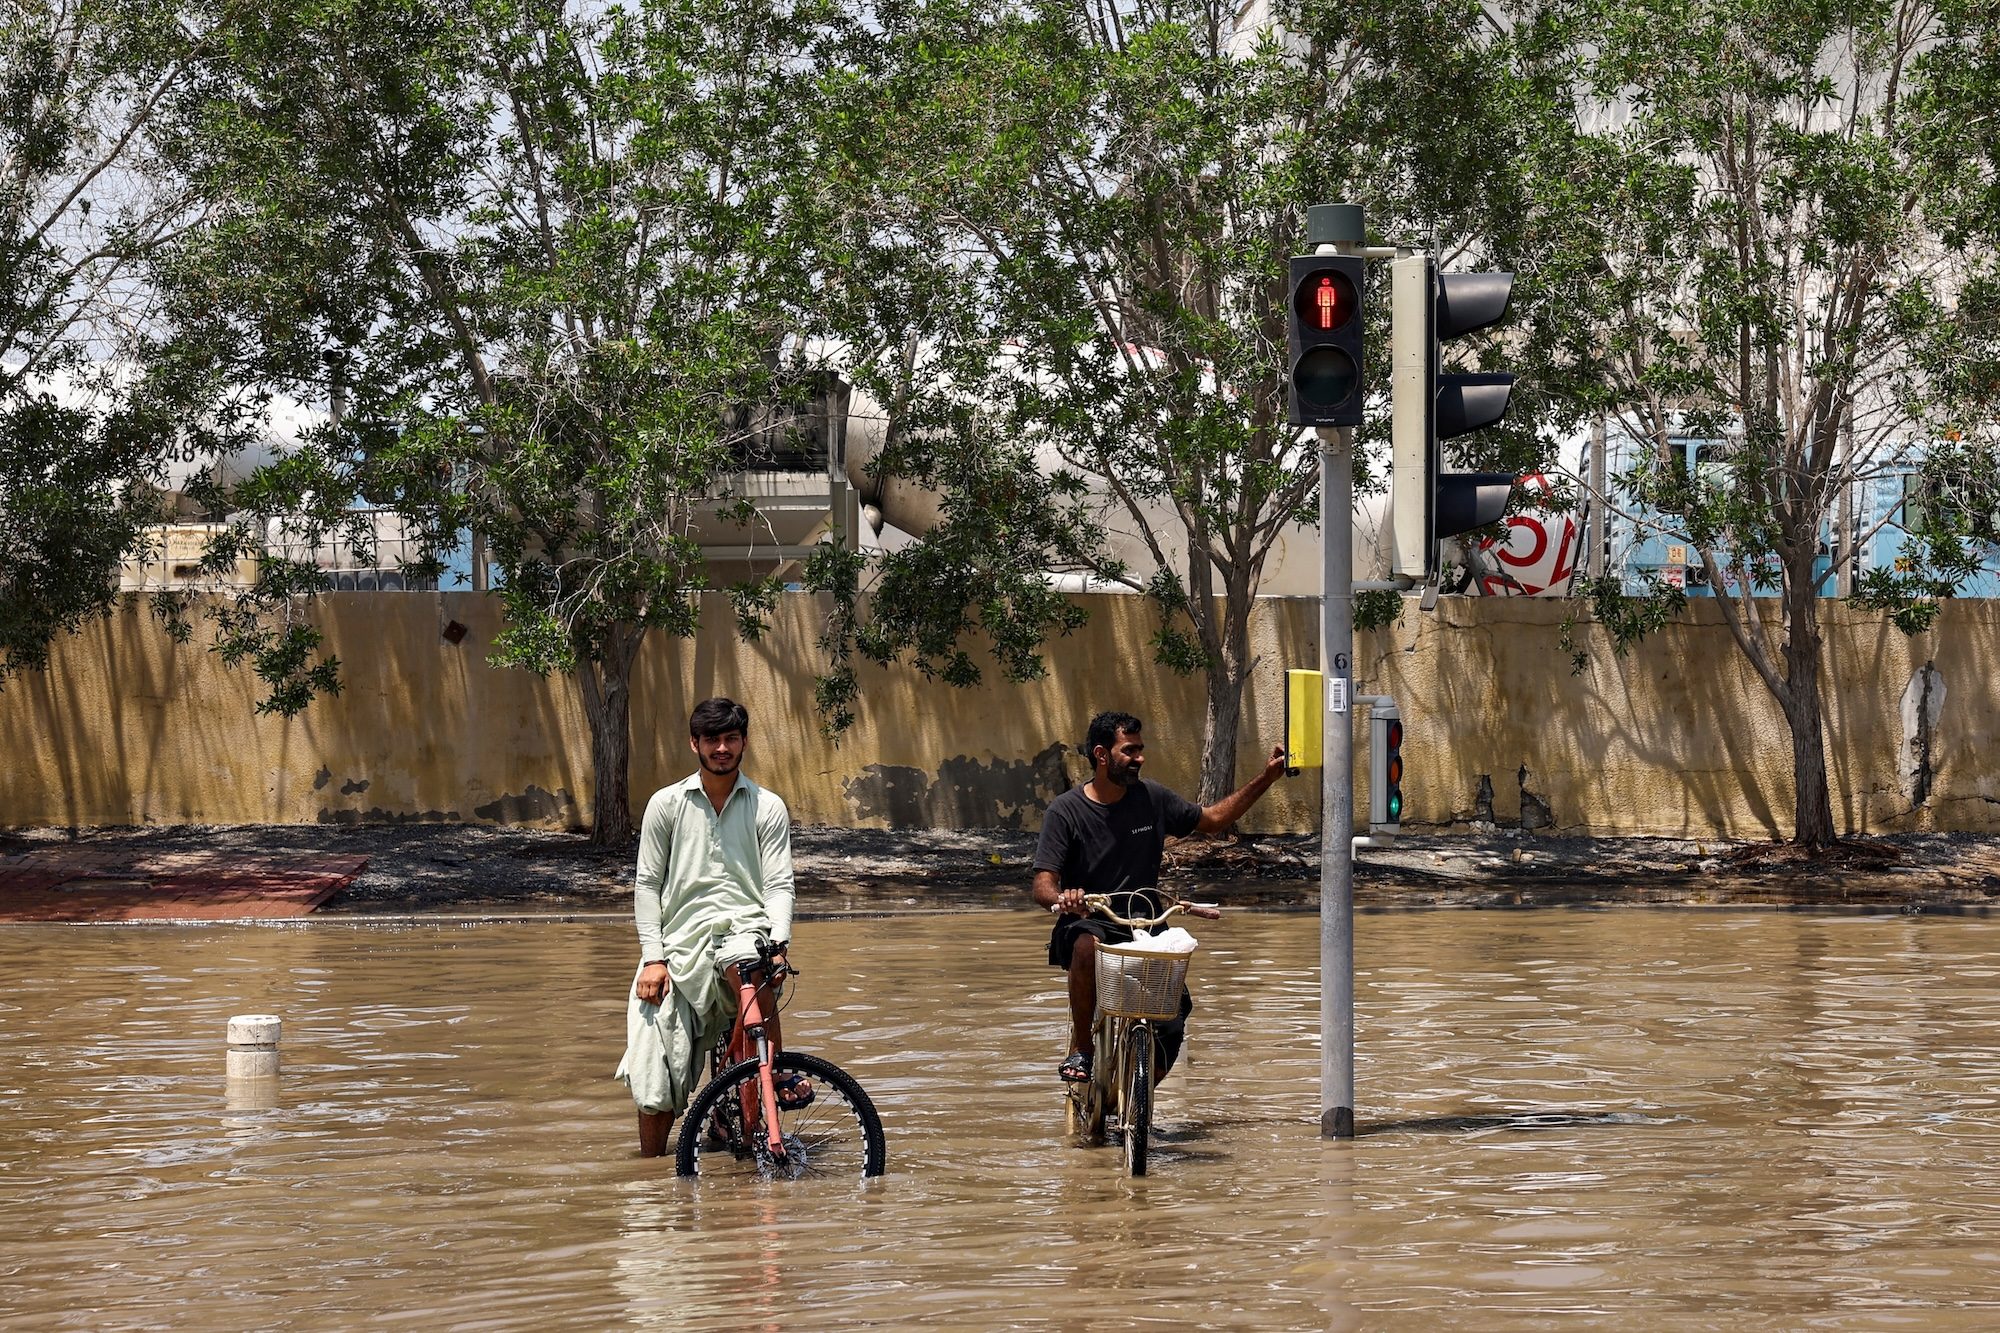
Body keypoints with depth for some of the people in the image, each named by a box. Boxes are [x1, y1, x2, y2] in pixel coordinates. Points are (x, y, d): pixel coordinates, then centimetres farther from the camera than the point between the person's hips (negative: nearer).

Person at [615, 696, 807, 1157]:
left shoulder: (768, 808, 7)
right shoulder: (666, 804, 8)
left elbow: (778, 885, 2)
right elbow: (647, 884, 8)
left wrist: (778, 944, -16)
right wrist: (653, 957, -3)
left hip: (744, 927, -1)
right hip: (682, 942, 2)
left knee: (748, 966, -41)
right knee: (655, 1079, -4)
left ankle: (781, 1073, -28)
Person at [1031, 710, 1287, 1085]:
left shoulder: (1151, 798, 5)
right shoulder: (1065, 811, -5)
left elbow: (1213, 819, 18)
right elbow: (1042, 886, -11)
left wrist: (1266, 778, 9)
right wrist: (1062, 898, -35)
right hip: (1089, 923, -3)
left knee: (1178, 1006, -20)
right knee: (1088, 945, -40)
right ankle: (1081, 1050, -22)